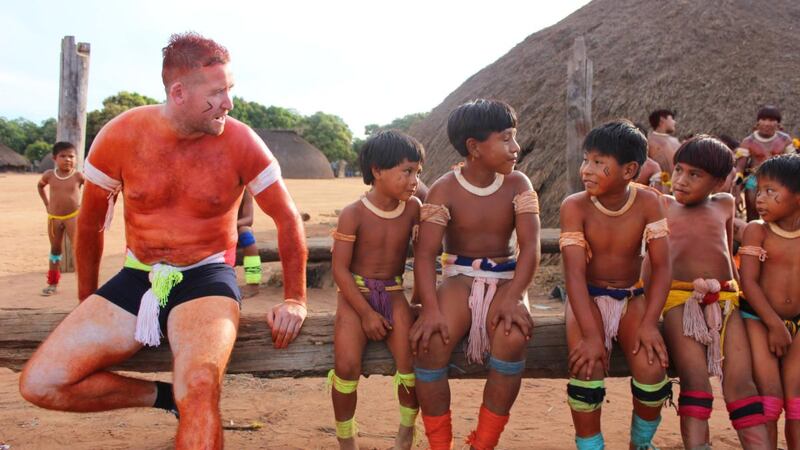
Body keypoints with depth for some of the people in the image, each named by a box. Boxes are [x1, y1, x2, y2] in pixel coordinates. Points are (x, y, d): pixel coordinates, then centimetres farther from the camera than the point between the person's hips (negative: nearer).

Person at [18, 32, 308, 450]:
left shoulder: (240, 141, -11)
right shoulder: (121, 135, -7)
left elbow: (287, 219, 0)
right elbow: (90, 223, 8)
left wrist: (295, 300, -2)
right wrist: (88, 304, 16)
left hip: (206, 277, -3)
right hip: (137, 278, 4)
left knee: (200, 387, -35)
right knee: (39, 384, -10)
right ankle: (167, 396, 6)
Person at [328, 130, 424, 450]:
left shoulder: (413, 208, -1)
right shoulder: (353, 214, -11)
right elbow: (340, 269, -11)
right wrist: (366, 313, -14)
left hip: (393, 293, 3)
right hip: (356, 292, -2)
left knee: (411, 361, -20)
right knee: (347, 366, -22)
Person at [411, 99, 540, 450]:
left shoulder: (517, 184, -2)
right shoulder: (444, 189, -7)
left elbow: (530, 246, -11)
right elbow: (425, 253, -15)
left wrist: (513, 297, -28)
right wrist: (431, 309, -31)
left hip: (505, 276, 1)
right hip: (459, 275, -1)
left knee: (513, 338, -32)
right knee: (431, 343, -30)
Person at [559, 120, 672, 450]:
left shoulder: (647, 202, -11)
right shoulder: (574, 206, -16)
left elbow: (661, 265, -11)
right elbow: (575, 272, -21)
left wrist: (649, 323, -22)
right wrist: (591, 335, -28)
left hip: (632, 296, 1)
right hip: (588, 297, -1)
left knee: (650, 369, -19)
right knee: (587, 367, -26)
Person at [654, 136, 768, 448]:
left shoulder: (724, 204, 20)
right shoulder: (664, 206, 16)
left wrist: (739, 293, 33)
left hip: (724, 298, 2)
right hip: (680, 297, -2)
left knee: (740, 380, -14)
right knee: (695, 378, -20)